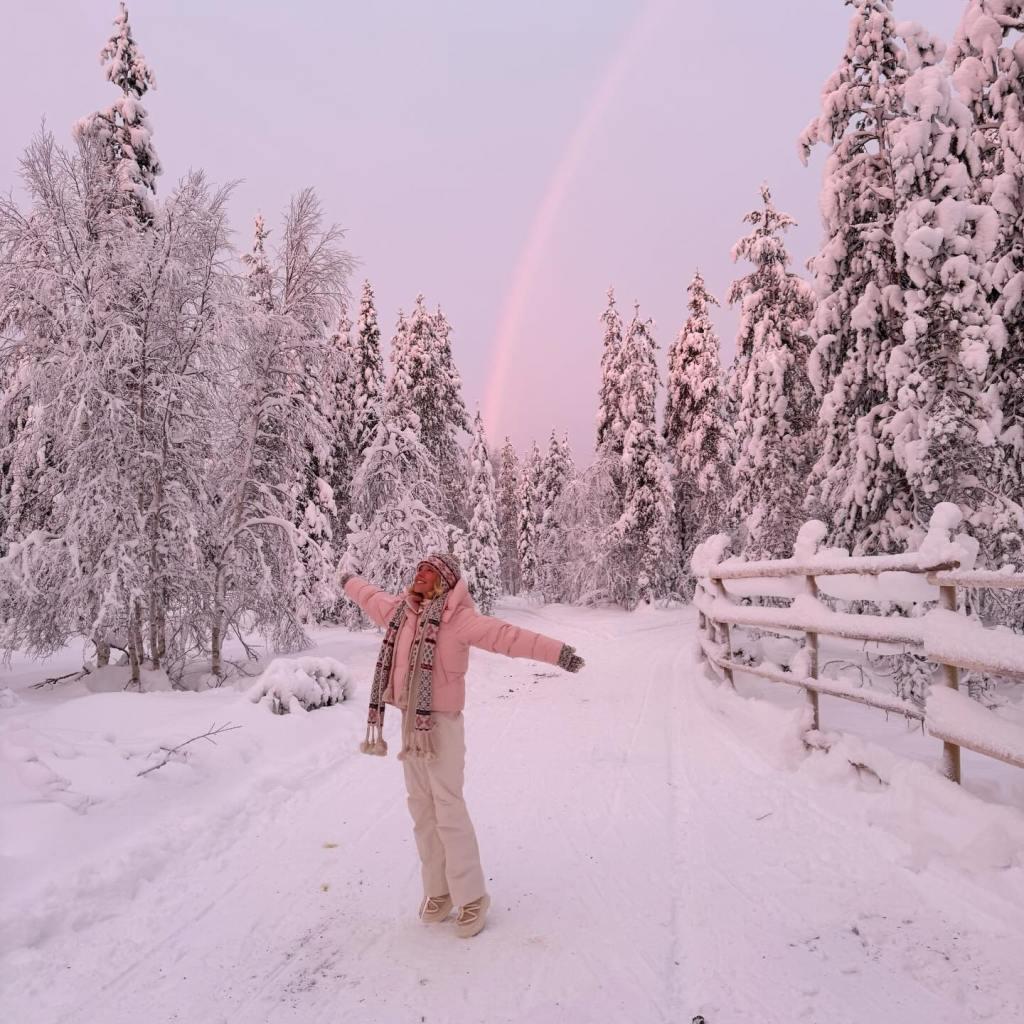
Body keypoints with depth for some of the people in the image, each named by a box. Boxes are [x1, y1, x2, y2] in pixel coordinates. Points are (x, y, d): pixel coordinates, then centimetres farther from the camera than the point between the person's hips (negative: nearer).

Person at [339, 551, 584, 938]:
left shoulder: (457, 618, -14)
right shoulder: (399, 610, 7)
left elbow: (507, 636, -25)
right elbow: (371, 597, 29)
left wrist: (556, 651, -34)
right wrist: (349, 581, 47)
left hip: (442, 722, -7)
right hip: (410, 720, 7)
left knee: (449, 809, -4)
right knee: (422, 808, 14)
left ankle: (471, 896, 12)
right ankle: (438, 890, 28)